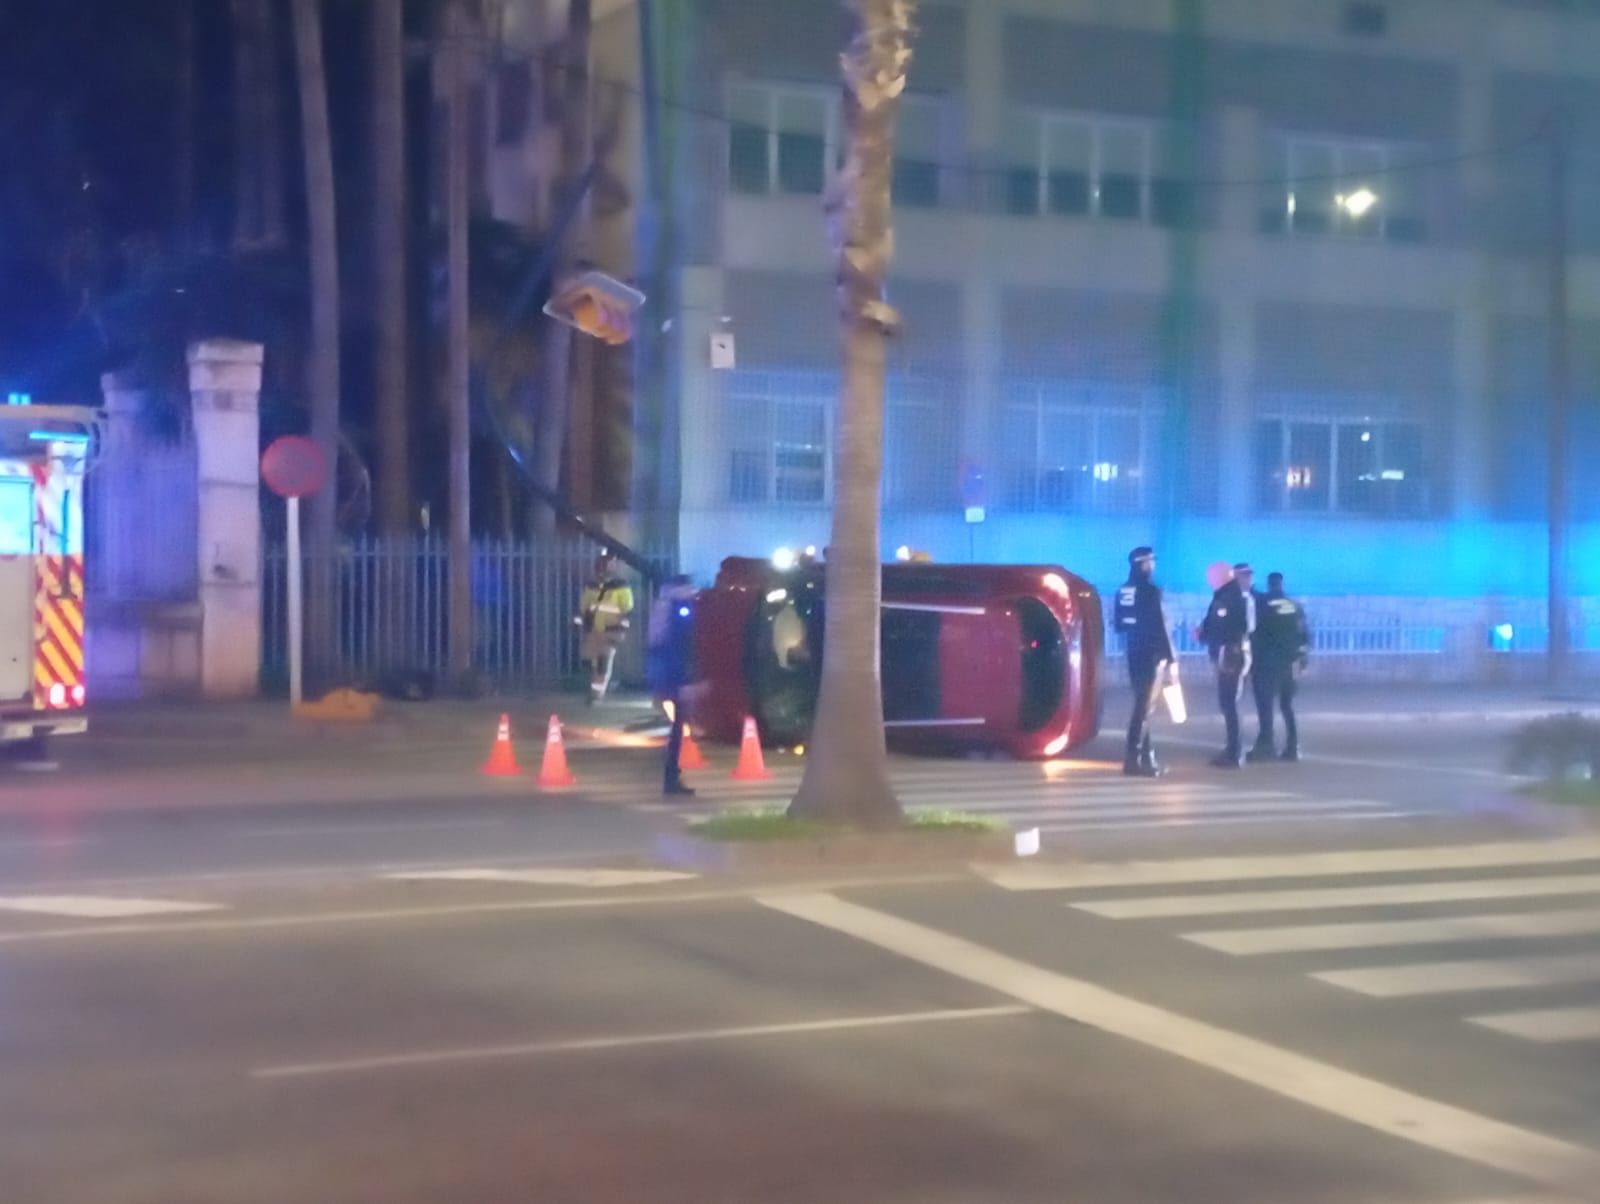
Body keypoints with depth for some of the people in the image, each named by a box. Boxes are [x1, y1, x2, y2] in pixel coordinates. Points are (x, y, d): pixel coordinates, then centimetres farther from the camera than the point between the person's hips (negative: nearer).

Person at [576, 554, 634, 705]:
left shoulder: (621, 587, -6)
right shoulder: (591, 586, 10)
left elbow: (628, 612, -8)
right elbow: (582, 607, 19)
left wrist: (621, 630, -14)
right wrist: (579, 624, 14)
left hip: (610, 632, -6)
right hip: (592, 631, 6)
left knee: (604, 663, -13)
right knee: (590, 662, 5)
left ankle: (597, 693, -10)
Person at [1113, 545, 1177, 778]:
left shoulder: (1123, 592, 8)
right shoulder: (1151, 591, -15)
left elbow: (1120, 625, 13)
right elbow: (1161, 626, -16)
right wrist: (1171, 658, -12)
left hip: (1134, 654, 7)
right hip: (1151, 655, -7)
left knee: (1143, 705, 14)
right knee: (1144, 706, -5)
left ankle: (1146, 756, 17)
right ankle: (1132, 759, -8)